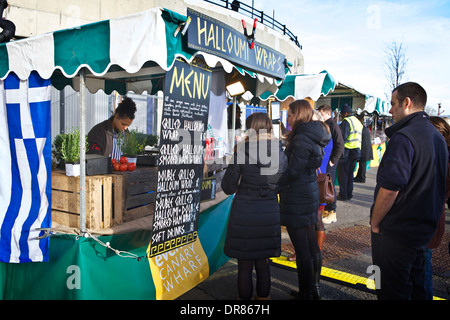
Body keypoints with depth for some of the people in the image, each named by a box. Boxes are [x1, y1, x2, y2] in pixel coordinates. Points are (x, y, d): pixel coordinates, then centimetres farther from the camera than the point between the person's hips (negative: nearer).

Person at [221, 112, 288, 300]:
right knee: (263, 263, 20)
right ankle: (263, 296, 33)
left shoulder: (241, 152, -13)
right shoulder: (280, 154, -3)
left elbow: (228, 187, -9)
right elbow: (282, 185, 8)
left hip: (244, 214, -3)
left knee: (245, 265, 12)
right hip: (269, 213, 4)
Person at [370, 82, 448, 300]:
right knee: (416, 288, 22)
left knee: (392, 292, 4)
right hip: (425, 230, 9)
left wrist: (375, 223, -13)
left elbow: (390, 188, -27)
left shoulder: (403, 137, -21)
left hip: (396, 233, -9)